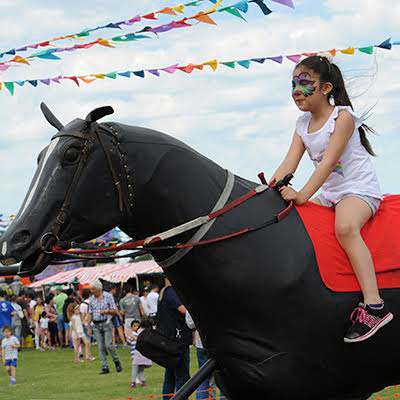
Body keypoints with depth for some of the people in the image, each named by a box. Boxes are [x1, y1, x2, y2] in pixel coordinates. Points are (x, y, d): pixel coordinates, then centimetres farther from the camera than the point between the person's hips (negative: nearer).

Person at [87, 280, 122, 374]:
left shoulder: (108, 296, 0)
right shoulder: (91, 299, 10)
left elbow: (115, 311, 2)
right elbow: (90, 314, 11)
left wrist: (106, 311, -18)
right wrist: (89, 327, 6)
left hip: (106, 324, -3)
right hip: (96, 325, 3)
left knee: (108, 344, -12)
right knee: (100, 347, -1)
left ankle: (117, 362, 8)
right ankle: (105, 367, 2)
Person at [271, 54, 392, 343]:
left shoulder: (343, 116, -12)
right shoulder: (303, 124, 10)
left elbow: (328, 162, -23)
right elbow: (289, 162, 1)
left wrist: (303, 195, -33)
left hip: (360, 189, -9)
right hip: (328, 194, 9)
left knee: (345, 227, -37)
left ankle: (374, 306, -43)